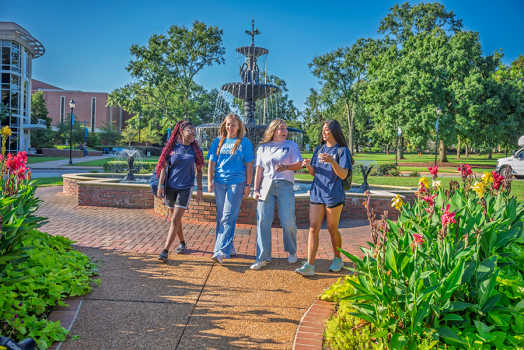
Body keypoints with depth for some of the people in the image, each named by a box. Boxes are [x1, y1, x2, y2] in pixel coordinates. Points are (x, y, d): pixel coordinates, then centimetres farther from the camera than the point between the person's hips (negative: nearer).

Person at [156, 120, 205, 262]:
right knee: (175, 218, 13)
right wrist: (161, 186, -4)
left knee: (175, 220, -9)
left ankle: (165, 251, -8)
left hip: (185, 188, -2)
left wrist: (199, 189, 3)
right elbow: (164, 167, 2)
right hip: (170, 187, 2)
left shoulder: (195, 149, 2)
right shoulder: (172, 147, 1)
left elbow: (199, 170, 7)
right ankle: (182, 243, 33)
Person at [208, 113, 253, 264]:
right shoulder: (218, 141, 11)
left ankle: (221, 250, -14)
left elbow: (249, 165, 2)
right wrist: (209, 181, -1)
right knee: (221, 216, 10)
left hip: (237, 182, -4)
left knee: (228, 217, -11)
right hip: (219, 182, 4)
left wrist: (248, 185, -3)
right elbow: (211, 162, 10)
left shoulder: (245, 142, 3)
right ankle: (229, 247, 23)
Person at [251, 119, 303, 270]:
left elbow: (299, 164, 2)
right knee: (263, 221, -5)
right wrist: (256, 190, 4)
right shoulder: (263, 147, 15)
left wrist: (286, 167, -18)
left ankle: (292, 252, 22)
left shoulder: (291, 145, 12)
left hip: (285, 186, -1)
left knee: (288, 222, -4)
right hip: (266, 185, 1)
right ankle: (262, 258, 2)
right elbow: (259, 170, 12)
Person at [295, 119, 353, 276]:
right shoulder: (318, 150, 14)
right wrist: (308, 165, -7)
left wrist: (332, 161, -27)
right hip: (317, 193, 4)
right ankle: (309, 265, -6)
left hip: (334, 195, -4)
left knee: (332, 229, 6)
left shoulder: (342, 151, -2)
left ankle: (337, 260, 28)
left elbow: (343, 175, -12)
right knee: (313, 228, -4)